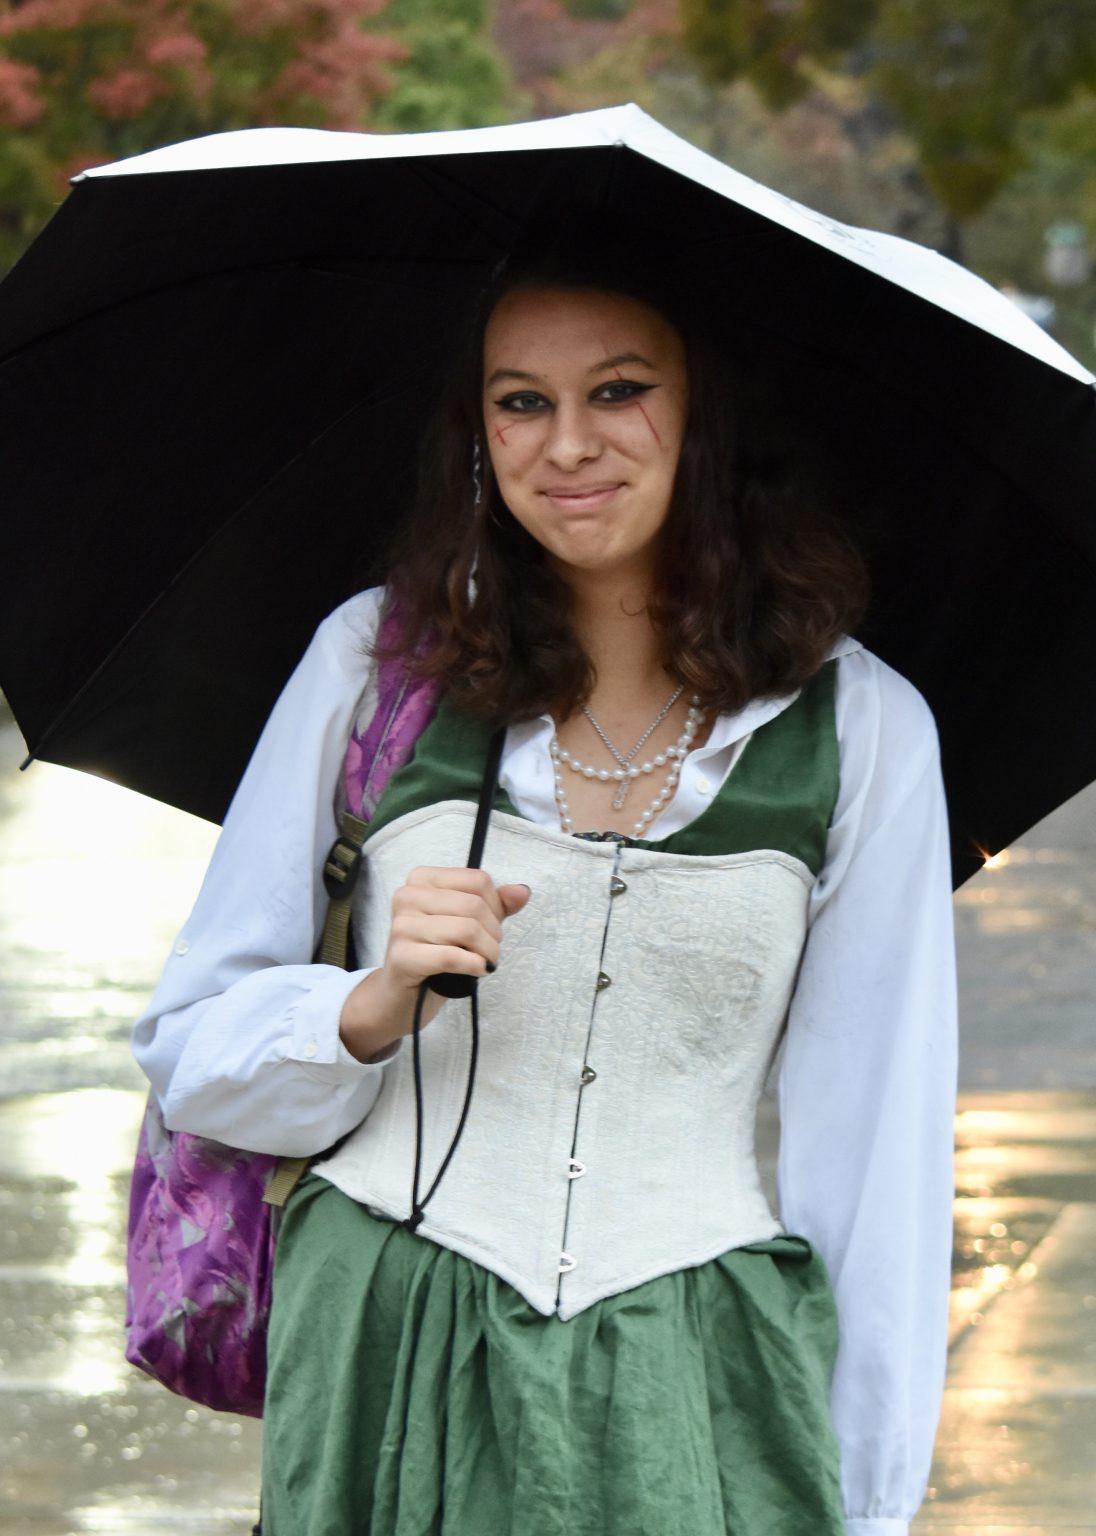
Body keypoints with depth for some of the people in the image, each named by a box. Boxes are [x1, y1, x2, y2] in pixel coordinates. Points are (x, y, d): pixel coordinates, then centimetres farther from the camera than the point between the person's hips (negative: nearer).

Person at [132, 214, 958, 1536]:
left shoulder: (860, 730, 3)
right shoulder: (377, 661, 4)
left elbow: (882, 1142, 6)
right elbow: (191, 1051, 6)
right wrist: (377, 1006, -14)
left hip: (689, 1420, 0)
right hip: (386, 1379, 0)